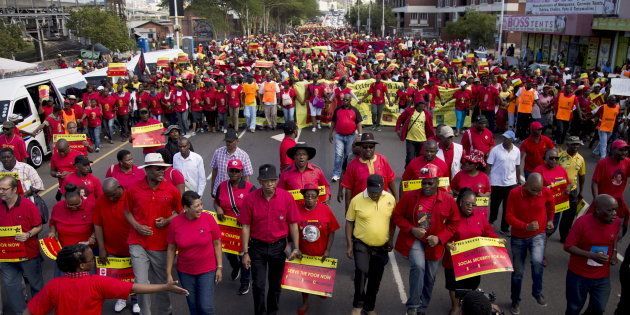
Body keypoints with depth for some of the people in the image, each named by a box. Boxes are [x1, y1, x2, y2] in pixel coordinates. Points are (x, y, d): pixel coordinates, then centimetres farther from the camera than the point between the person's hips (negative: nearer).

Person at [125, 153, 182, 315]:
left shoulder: (172, 190, -6)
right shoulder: (134, 189, -6)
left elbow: (179, 211, 8)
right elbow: (127, 211, 8)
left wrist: (167, 220, -11)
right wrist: (137, 226, -10)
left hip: (162, 244, 1)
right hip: (138, 244, -1)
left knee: (162, 282, 16)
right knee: (141, 284, -2)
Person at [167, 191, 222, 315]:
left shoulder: (208, 218, -14)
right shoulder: (175, 222, -11)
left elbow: (217, 244, -5)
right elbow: (171, 249, -1)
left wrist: (219, 267, -4)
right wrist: (169, 273, 0)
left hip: (207, 270, -1)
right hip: (185, 272, 2)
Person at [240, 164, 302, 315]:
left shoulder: (287, 197, -12)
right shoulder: (250, 199, -12)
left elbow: (293, 224, -4)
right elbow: (246, 226, -6)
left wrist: (296, 248, -6)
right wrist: (245, 252, -5)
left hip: (279, 246, 1)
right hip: (257, 247, -1)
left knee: (275, 283, 17)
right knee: (258, 285, 5)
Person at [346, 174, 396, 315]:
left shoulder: (390, 199, -7)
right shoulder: (356, 200, -14)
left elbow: (392, 220, 8)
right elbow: (349, 222, -5)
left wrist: (391, 239, 6)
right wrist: (349, 244, -7)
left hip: (382, 246, 3)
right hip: (361, 244, -3)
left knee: (375, 278, 13)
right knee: (361, 272, -21)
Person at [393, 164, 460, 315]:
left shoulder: (448, 199, -10)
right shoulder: (409, 196, -11)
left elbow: (454, 223, -2)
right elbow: (397, 216, -2)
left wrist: (440, 238, -15)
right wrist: (411, 229, -18)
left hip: (434, 243, 2)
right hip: (413, 239, -2)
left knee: (430, 277, 13)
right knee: (418, 266, -27)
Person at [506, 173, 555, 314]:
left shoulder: (547, 192, -14)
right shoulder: (514, 193, -19)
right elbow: (509, 217, -16)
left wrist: (550, 220, 18)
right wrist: (526, 226, -29)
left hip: (538, 235, 0)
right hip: (518, 237, 0)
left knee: (537, 262, -25)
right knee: (518, 272, 8)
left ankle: (537, 292, 2)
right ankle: (515, 301, 30)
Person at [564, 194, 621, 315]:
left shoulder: (616, 222, -9)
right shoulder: (582, 222, -24)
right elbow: (568, 246, -19)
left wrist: (614, 251, 1)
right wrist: (592, 255, -29)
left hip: (602, 276, 4)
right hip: (578, 275, -3)